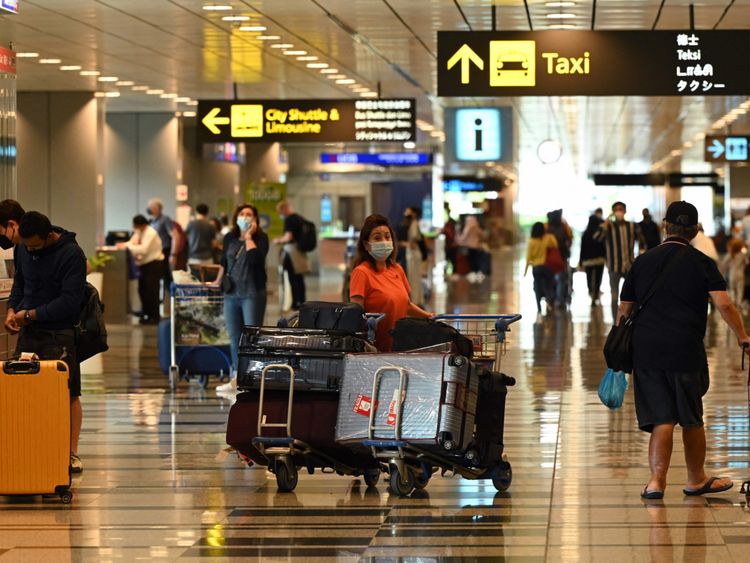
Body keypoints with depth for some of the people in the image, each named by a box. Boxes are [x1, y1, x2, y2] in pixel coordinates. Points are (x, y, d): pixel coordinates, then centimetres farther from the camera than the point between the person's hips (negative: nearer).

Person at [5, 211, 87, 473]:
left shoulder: (72, 254, -14)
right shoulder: (23, 249, 7)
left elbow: (70, 301, -18)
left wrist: (30, 314, -15)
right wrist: (12, 309, 4)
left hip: (59, 334, -6)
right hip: (28, 333, 6)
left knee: (69, 393, -3)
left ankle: (72, 454, 1)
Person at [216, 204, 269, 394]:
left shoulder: (261, 238, -4)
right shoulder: (229, 238, 10)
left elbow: (256, 259, -22)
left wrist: (249, 237, -12)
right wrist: (218, 282, 30)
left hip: (252, 294, -5)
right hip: (232, 293, 5)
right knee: (234, 338, 10)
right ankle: (236, 379, 17)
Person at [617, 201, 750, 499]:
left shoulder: (642, 262, 8)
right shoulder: (701, 263, -1)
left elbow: (624, 310, 10)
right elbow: (724, 305, -12)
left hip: (646, 350, 2)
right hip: (686, 351, -2)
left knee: (661, 418, 3)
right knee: (692, 418, 13)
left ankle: (656, 480, -12)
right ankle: (696, 479, 26)